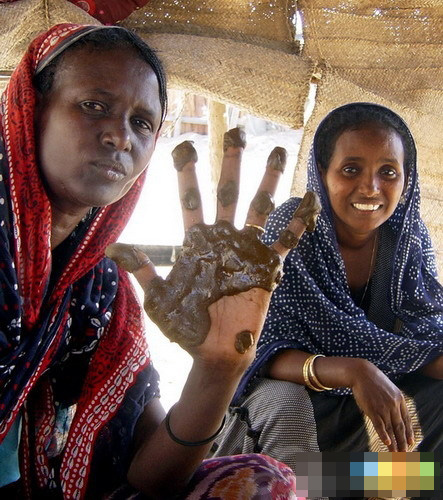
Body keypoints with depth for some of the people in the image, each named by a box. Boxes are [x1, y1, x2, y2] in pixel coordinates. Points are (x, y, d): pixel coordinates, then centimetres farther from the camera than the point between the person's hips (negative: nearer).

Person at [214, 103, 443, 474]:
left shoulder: (410, 238, -9)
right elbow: (267, 350, -25)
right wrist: (352, 371, -42)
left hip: (382, 391, 4)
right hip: (290, 388, -4)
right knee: (285, 404, -34)